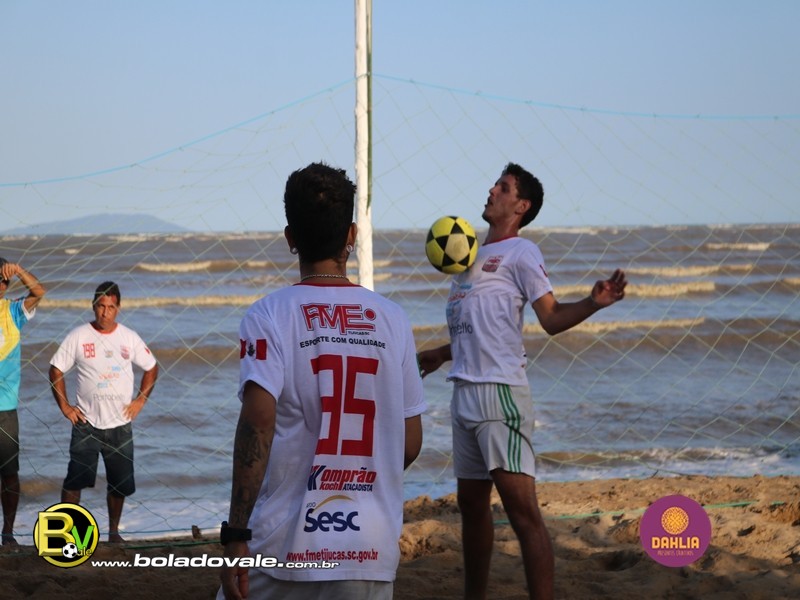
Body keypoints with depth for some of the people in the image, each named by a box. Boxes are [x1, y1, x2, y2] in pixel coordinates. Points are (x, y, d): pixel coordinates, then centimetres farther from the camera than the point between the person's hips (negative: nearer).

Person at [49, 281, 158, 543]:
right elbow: (56, 369, 3)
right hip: (86, 423, -2)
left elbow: (151, 367, 13)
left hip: (120, 423, 2)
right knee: (75, 480, -7)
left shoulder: (129, 337, 2)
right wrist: (64, 406, -3)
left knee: (120, 483, 7)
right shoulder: (78, 336, -4)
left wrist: (140, 400, 4)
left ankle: (114, 531, 22)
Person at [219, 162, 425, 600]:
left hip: (284, 545, -2)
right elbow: (410, 443, 9)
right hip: (371, 549, 3)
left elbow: (258, 422, -18)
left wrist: (236, 537, -17)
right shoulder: (392, 320, 5)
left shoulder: (270, 317, -5)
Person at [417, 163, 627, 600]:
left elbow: (551, 317, -11)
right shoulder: (477, 255, 21)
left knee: (520, 506, -14)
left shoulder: (520, 252, -3)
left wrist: (593, 302, -28)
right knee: (471, 503, 15)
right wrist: (445, 354, 38)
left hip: (499, 392, -9)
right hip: (465, 393, 9)